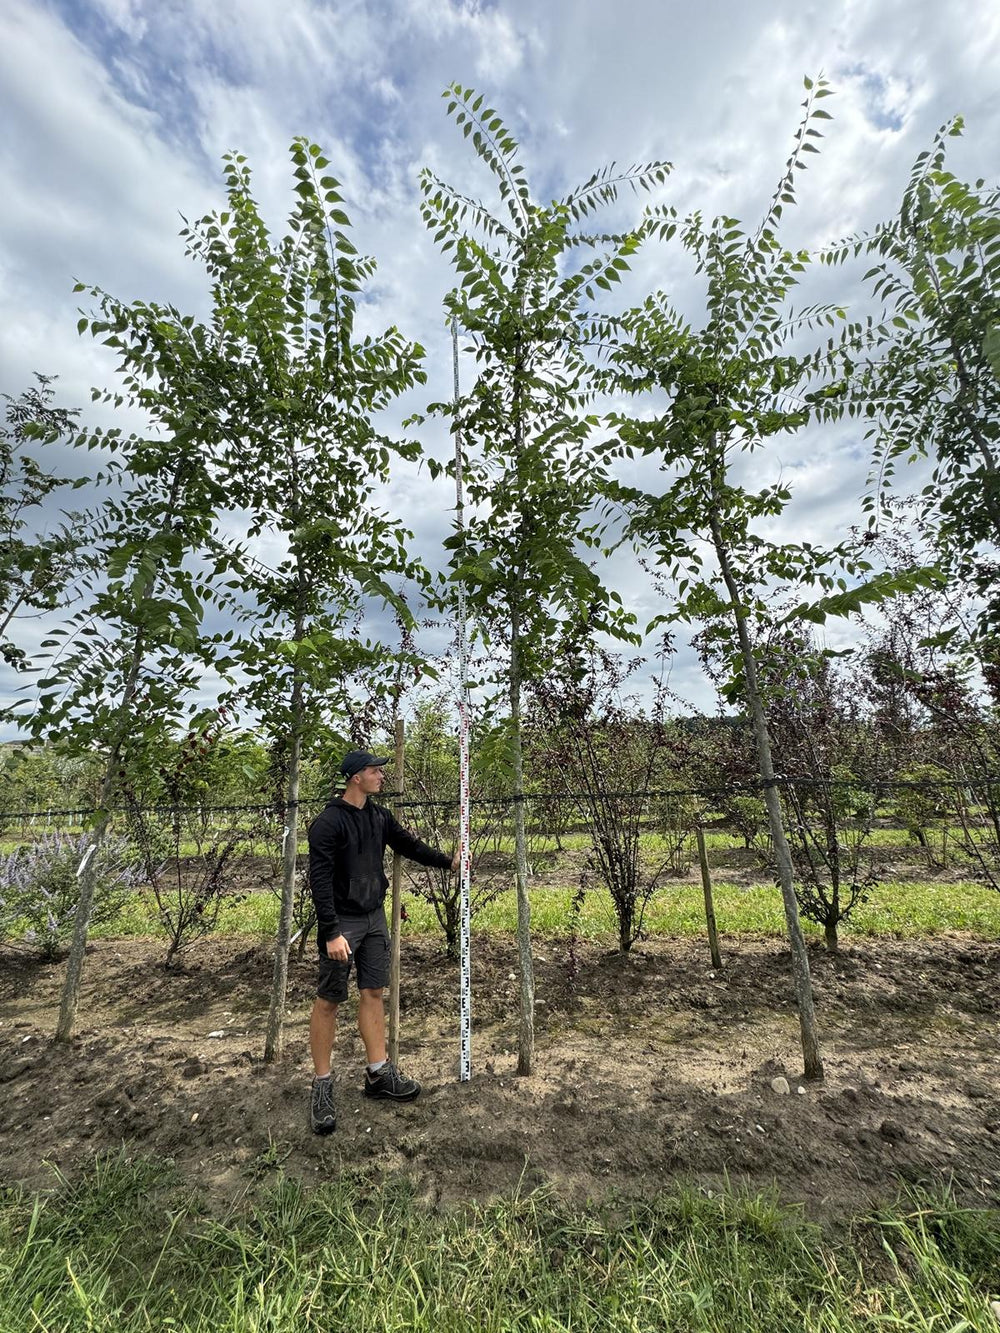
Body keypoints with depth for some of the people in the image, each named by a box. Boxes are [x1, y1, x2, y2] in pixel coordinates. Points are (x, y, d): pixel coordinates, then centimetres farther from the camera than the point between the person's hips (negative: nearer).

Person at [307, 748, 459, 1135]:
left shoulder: (379, 816, 4)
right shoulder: (328, 823, -18)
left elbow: (409, 845, 14)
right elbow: (319, 880, -20)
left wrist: (448, 861, 9)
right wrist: (331, 932, -23)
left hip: (375, 918, 7)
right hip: (342, 924, -7)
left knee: (373, 993, 13)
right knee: (328, 1001, 5)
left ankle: (379, 1074, 26)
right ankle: (322, 1085, 21)